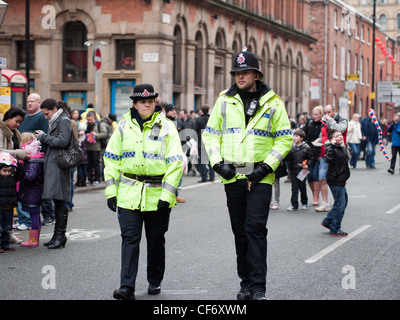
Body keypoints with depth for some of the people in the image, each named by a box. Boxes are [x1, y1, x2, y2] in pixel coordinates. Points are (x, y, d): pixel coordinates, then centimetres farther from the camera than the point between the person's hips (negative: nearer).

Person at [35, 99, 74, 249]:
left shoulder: (64, 121, -7)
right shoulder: (55, 121, 21)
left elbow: (62, 142, -17)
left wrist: (44, 136, -9)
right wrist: (43, 138, 8)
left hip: (59, 165, -9)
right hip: (52, 165, 9)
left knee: (60, 200, -8)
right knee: (57, 202, 9)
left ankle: (60, 235, -6)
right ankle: (58, 235, 12)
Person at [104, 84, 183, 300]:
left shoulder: (166, 127, -1)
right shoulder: (124, 127, 6)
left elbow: (175, 163, -5)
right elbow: (111, 159, 9)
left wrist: (167, 195, -11)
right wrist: (111, 191, 2)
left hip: (157, 194, -1)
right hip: (129, 194, 1)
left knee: (156, 240, 11)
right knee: (130, 239, -5)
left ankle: (155, 282, 28)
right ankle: (127, 287, -7)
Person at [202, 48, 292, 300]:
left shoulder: (273, 103, 0)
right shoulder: (225, 101, 7)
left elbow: (285, 138, 1)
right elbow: (210, 133, 11)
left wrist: (267, 166, -9)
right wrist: (218, 163, -2)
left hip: (260, 178, -3)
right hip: (232, 177, 3)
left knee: (255, 228, -11)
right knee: (240, 231, 9)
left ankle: (258, 286, -8)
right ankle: (246, 283, 19)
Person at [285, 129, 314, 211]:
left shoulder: (306, 147, -4)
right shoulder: (291, 147, 2)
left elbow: (310, 158, 3)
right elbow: (287, 158, -2)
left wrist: (307, 165, -13)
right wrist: (288, 151, -20)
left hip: (302, 170, -2)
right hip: (293, 170, 2)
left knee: (302, 187, 8)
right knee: (294, 188, 1)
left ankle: (304, 203, 24)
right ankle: (294, 204, 4)